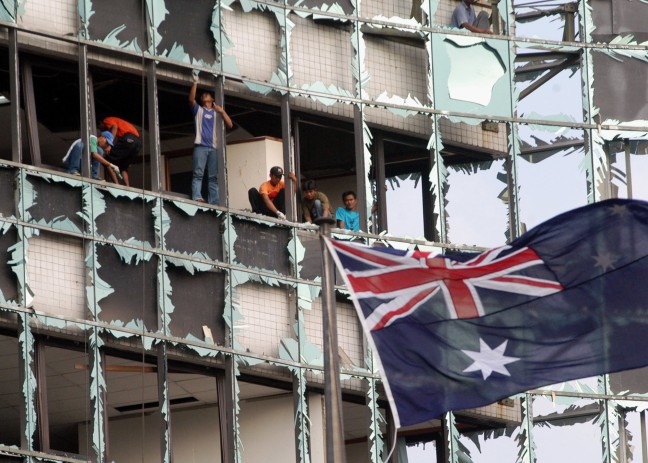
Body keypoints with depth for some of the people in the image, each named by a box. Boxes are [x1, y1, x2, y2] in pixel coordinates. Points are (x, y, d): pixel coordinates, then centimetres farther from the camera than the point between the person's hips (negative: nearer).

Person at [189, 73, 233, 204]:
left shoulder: (217, 113, 21)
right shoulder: (198, 110, 18)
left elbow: (230, 125, 10)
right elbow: (191, 99, -2)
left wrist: (222, 112, -3)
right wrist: (195, 82, -10)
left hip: (214, 147, 2)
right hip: (200, 146, -2)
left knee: (213, 177, -2)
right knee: (198, 173, -16)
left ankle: (214, 203, -8)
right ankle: (197, 198, -28)